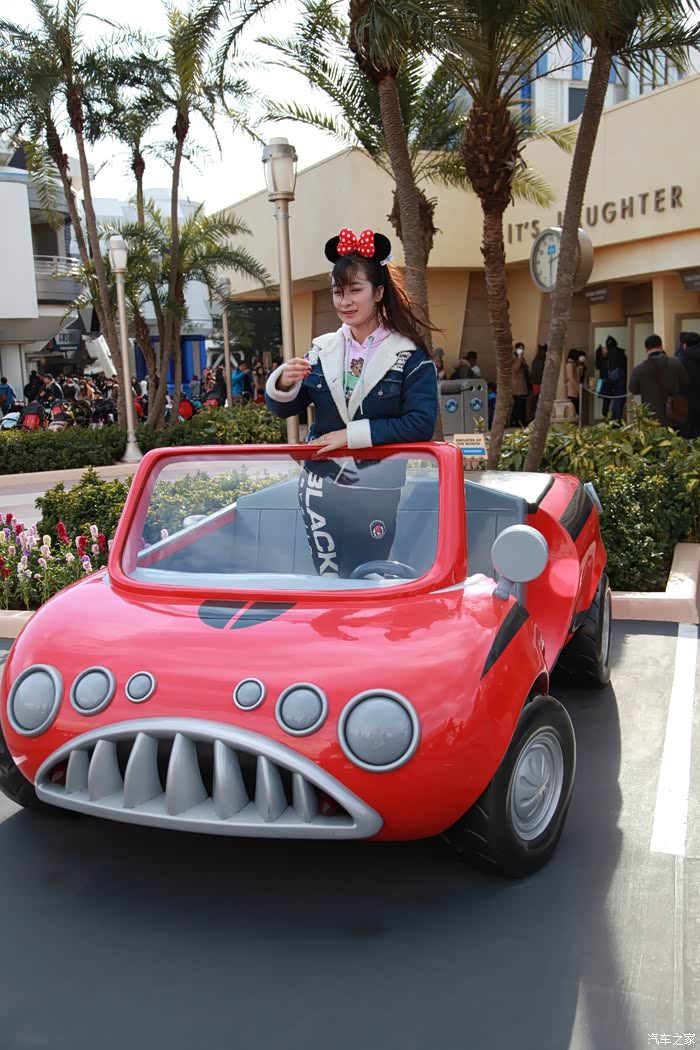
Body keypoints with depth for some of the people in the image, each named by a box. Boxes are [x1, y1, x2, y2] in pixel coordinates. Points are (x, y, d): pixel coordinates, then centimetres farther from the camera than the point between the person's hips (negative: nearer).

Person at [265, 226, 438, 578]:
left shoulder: (410, 355, -5)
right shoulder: (321, 350, 8)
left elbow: (421, 424, -14)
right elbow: (284, 409, 11)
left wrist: (353, 435, -18)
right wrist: (283, 383, -12)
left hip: (380, 491, -4)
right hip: (322, 487, 4)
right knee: (327, 577, 10)